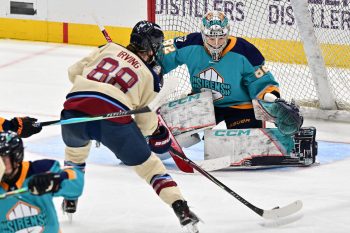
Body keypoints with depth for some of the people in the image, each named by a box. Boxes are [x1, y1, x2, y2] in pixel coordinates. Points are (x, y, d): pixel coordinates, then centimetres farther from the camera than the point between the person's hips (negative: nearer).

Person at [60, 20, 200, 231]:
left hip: (74, 110, 3)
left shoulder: (110, 49, 23)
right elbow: (147, 123, 16)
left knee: (75, 149, 38)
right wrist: (160, 133, 37)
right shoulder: (150, 77, 17)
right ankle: (180, 207, 3)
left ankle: (70, 199, 38)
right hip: (113, 117, -3)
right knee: (147, 164, 13)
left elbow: (74, 71, 23)